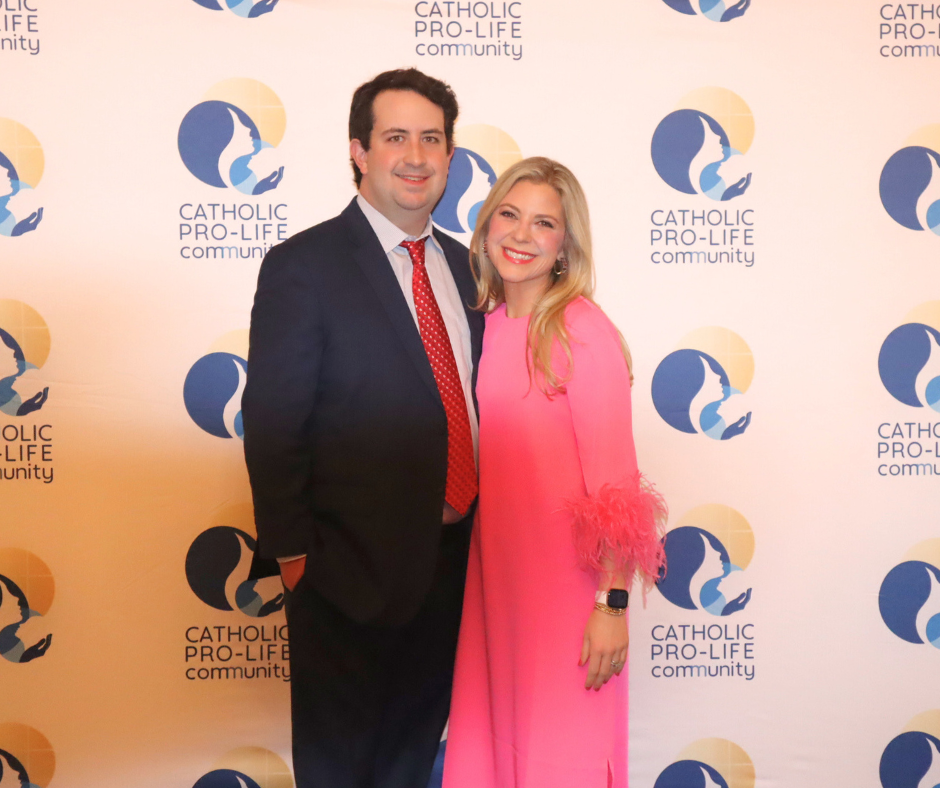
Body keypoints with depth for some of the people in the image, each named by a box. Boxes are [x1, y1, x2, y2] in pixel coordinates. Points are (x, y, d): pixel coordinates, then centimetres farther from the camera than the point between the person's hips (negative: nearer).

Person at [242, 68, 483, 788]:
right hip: (353, 566, -6)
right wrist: (293, 553, -14)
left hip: (455, 556, 6)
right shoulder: (302, 266, -13)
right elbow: (273, 425, -13)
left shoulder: (463, 265, 8)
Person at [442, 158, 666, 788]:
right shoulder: (482, 326, 5)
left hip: (564, 580, -6)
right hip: (490, 571, 6)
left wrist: (613, 604, -17)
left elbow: (614, 480, -15)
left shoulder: (583, 331, -13)